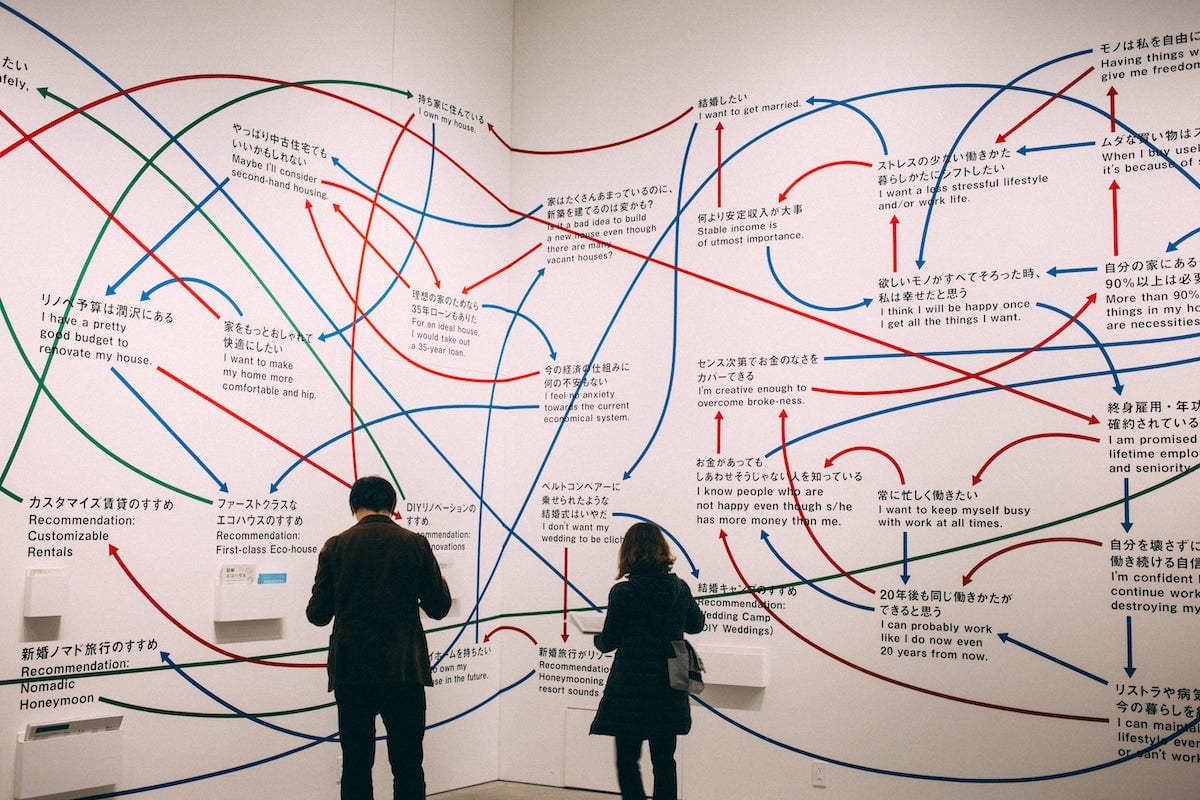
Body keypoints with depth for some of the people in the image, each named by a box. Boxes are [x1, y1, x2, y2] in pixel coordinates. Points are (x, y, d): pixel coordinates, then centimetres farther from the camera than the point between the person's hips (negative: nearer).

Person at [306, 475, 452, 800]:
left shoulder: (335, 546, 0)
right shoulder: (415, 544, -2)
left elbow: (318, 614, 2)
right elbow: (439, 608, 3)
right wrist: (438, 581, 23)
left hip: (351, 671, 1)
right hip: (403, 671, -1)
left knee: (356, 767, 8)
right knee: (408, 768, 5)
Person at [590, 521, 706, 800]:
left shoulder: (622, 592, -13)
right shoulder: (680, 588, 0)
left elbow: (608, 642, -6)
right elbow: (696, 624, 16)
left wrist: (598, 639, 16)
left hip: (631, 690, -4)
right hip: (669, 693, 5)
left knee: (627, 761, 4)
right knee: (664, 761, 13)